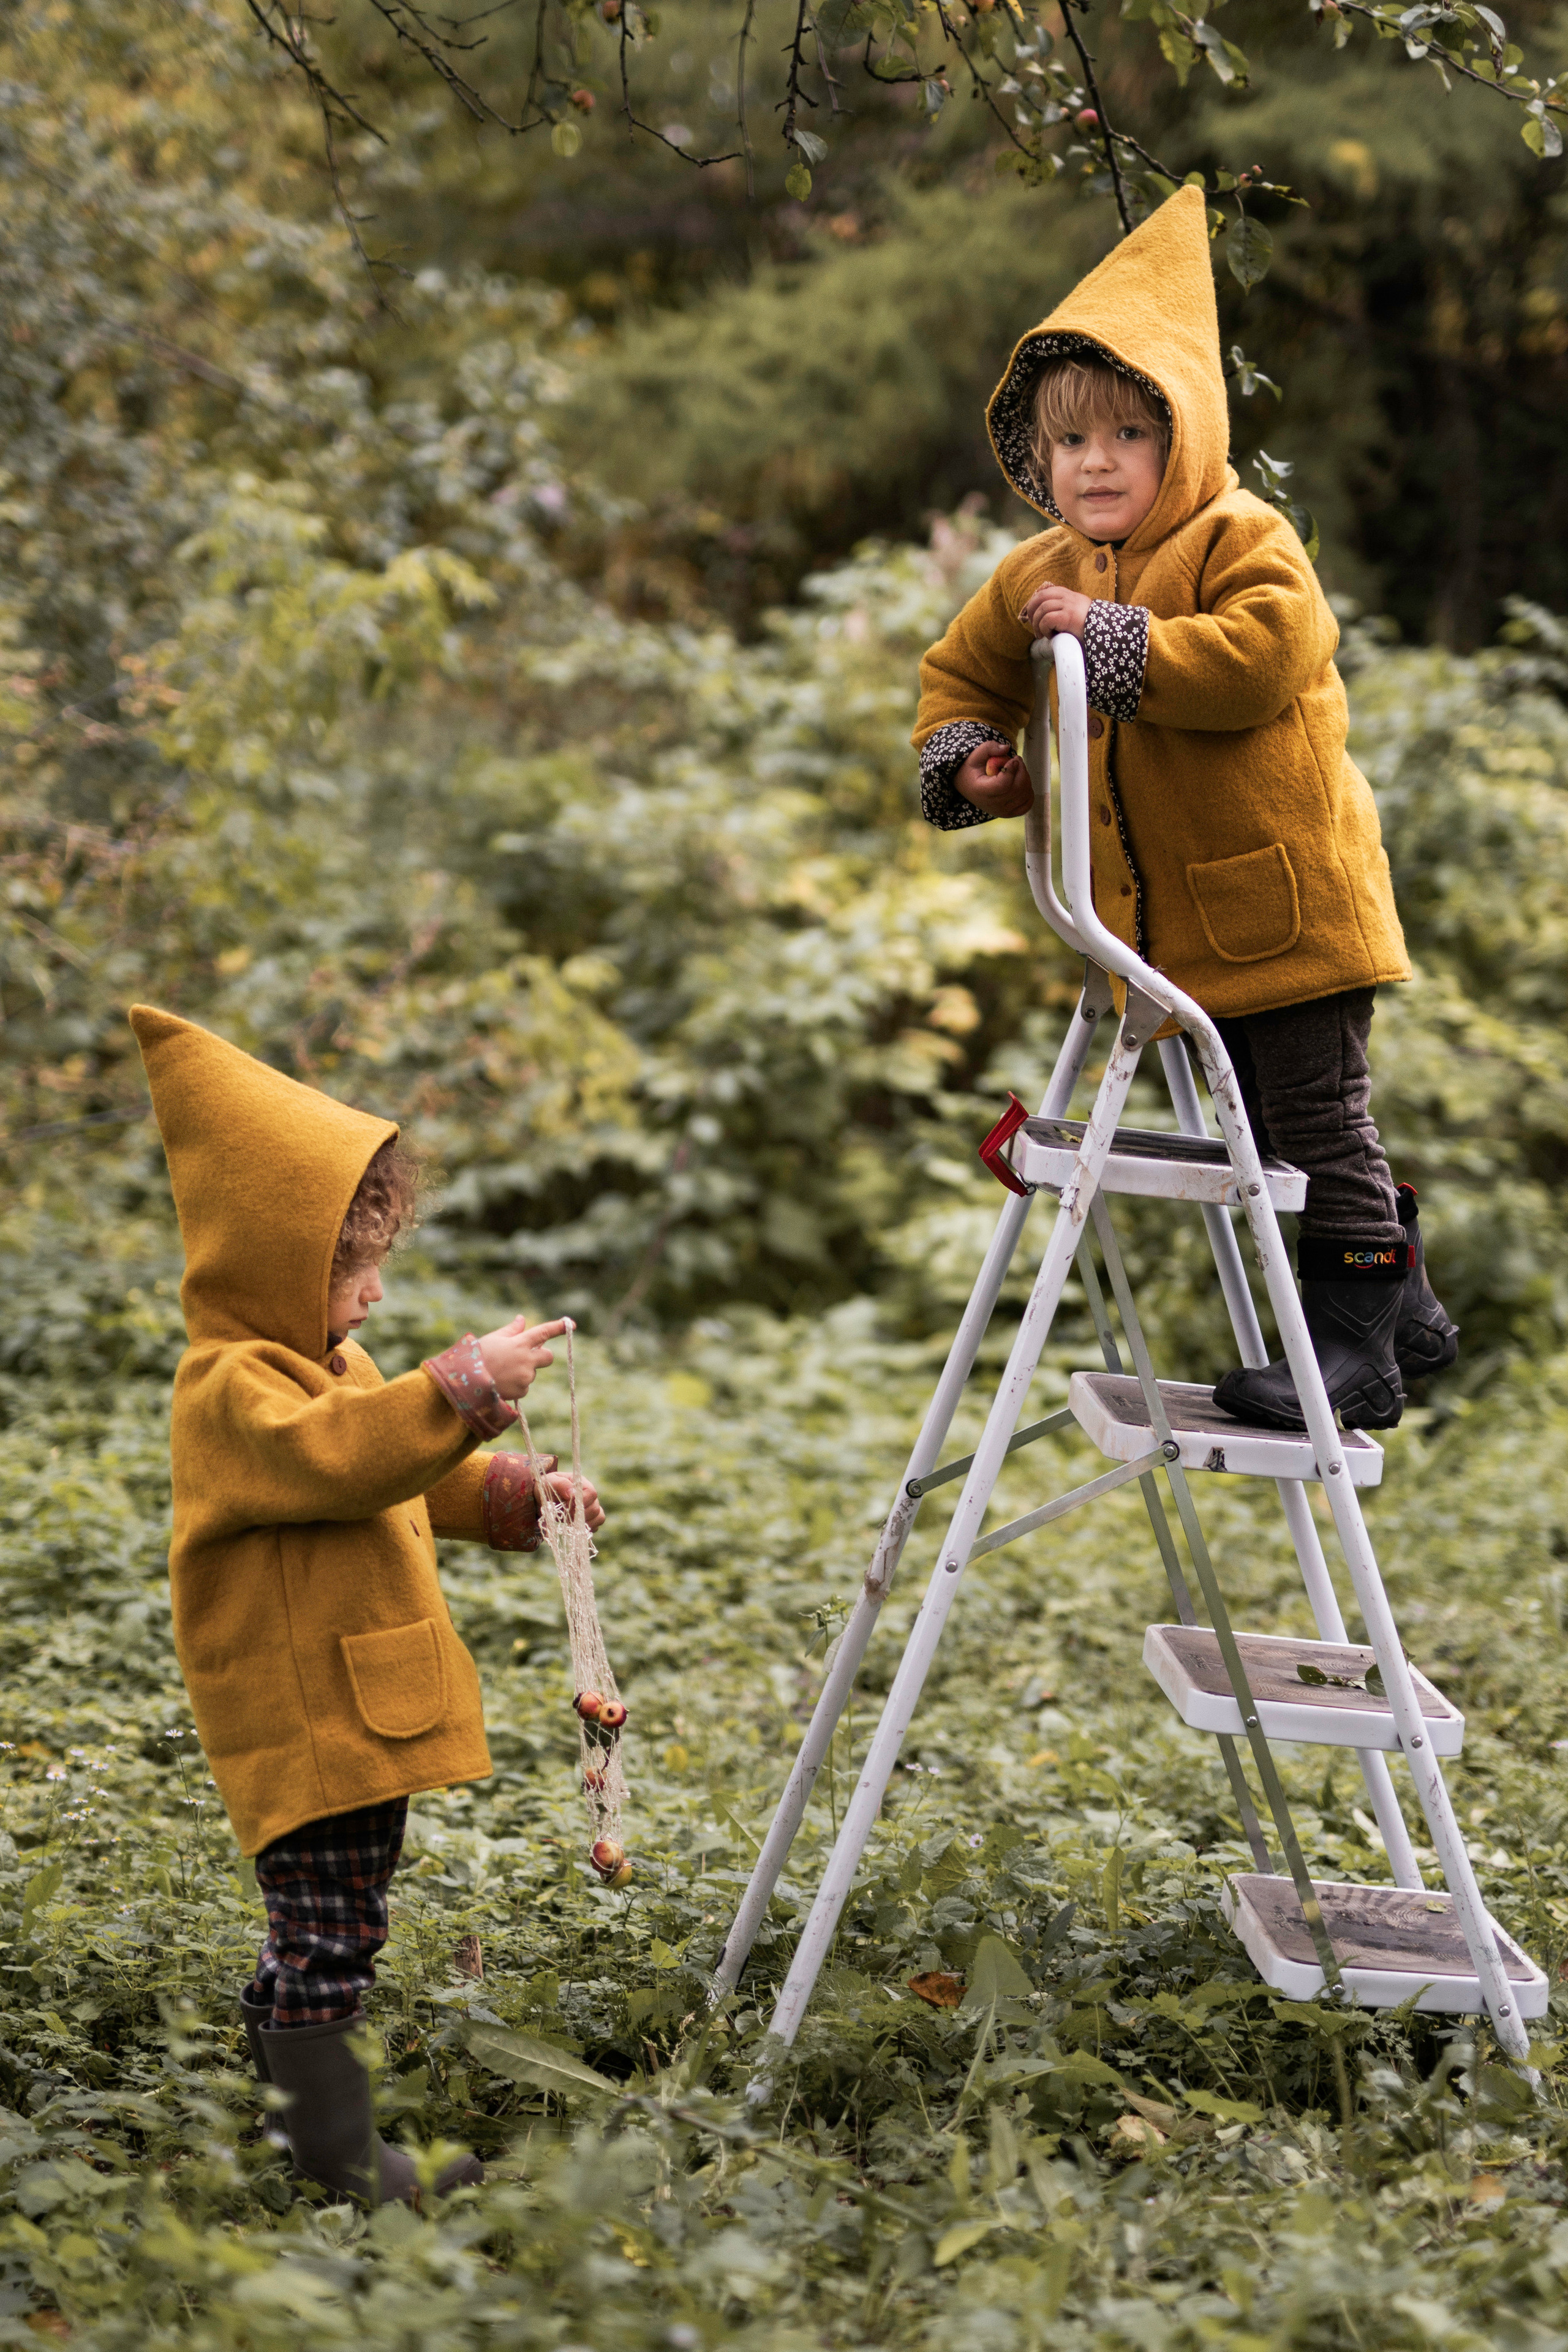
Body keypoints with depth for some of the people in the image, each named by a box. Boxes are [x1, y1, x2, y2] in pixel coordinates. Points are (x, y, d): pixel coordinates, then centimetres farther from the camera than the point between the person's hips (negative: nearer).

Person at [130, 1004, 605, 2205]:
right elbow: (334, 1456, -35)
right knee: (329, 1927, -6)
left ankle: (282, 2065, 29)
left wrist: (512, 1498, 12)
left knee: (326, 1925, 17)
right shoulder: (231, 1388, -17)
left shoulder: (330, 1365, 18)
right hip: (300, 1714, -10)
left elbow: (408, 1479, 28)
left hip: (364, 1705, 10)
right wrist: (465, 1387, -41)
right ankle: (341, 2148, -1)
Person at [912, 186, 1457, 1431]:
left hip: (1281, 893, -7)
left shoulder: (1242, 540, -11)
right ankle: (1405, 1310, 25)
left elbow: (1264, 657, -28)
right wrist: (962, 756, 2)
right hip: (1161, 924, 7)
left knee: (1320, 1116, -5)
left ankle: (1352, 1340, 3)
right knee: (1261, 1123, 13)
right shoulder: (1036, 579, 10)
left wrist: (1114, 641, -26)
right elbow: (963, 672, 22)